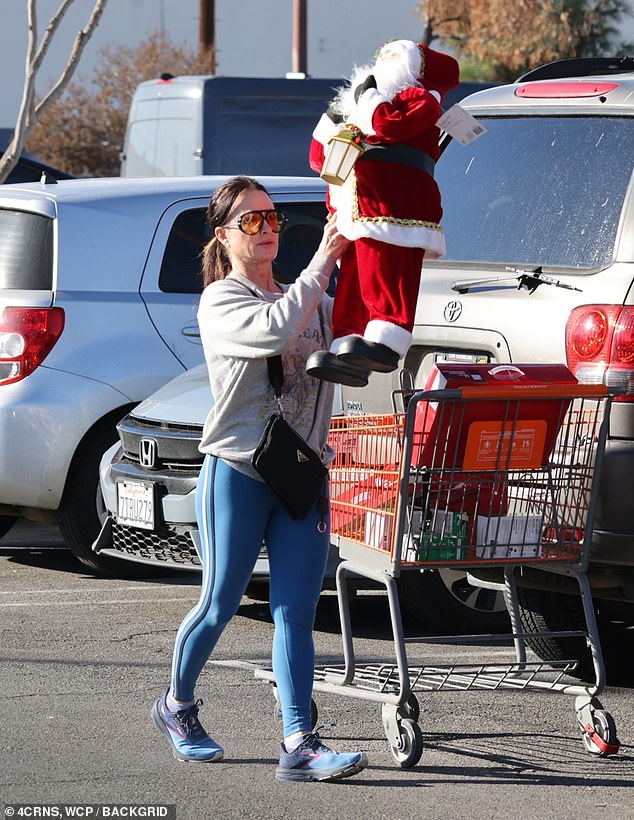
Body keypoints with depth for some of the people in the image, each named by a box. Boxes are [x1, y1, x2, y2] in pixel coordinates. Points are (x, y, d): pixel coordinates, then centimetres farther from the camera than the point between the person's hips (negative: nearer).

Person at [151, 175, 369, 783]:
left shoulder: (309, 301, 17)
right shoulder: (221, 301, -4)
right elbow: (275, 330, -24)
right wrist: (322, 262, -19)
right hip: (236, 473, -5)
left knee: (296, 612, -4)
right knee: (220, 605, 4)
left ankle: (299, 745, -11)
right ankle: (176, 706, 29)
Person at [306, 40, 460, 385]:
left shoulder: (419, 98, 8)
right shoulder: (357, 115, 35)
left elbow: (389, 123, -15)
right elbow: (320, 157, 32)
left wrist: (367, 97, 0)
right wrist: (333, 118, 20)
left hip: (392, 210, -9)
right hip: (355, 218, 9)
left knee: (387, 278, -18)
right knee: (351, 285, 2)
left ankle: (384, 343, -26)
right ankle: (346, 350, -1)